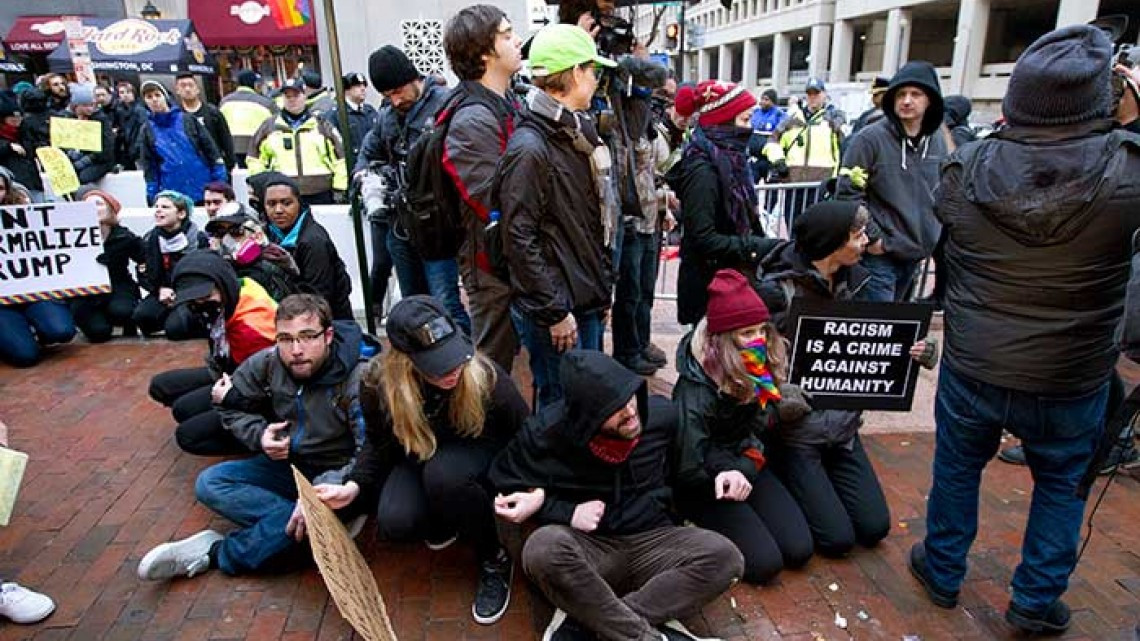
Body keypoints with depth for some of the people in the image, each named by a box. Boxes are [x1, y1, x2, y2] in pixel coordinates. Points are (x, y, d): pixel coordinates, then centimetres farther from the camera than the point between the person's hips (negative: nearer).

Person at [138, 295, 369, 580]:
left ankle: (218, 553, -7)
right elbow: (232, 407, 8)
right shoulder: (267, 363, -10)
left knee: (304, 518, -35)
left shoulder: (358, 379, -26)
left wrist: (324, 488, -43)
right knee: (210, 483, -11)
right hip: (287, 464, 6)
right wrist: (260, 435, -11)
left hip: (335, 477, -6)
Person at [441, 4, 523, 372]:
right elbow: (499, 203, -24)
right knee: (493, 365, 5)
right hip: (492, 263, -9)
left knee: (506, 355, 22)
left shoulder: (509, 103, 9)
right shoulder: (472, 121, -21)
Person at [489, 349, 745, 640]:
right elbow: (503, 483, 0)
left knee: (724, 556, -25)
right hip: (586, 547, -2)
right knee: (544, 548, -36)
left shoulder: (662, 414, -6)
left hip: (651, 540, 3)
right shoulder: (547, 431, -13)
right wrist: (566, 513, -11)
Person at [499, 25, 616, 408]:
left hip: (588, 301, 9)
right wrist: (554, 311, -18)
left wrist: (604, 283, 15)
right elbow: (519, 239, -21)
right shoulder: (529, 147, -18)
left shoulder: (579, 132, 11)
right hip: (554, 309, -9)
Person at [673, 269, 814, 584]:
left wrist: (743, 469, -12)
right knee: (766, 562, -16)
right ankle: (707, 526, 9)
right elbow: (688, 468, -24)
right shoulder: (697, 388, -27)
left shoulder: (761, 370, -7)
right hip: (703, 484, -6)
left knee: (799, 549, -5)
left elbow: (762, 428, 1)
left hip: (747, 467, 6)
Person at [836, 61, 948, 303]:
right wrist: (872, 237, -15)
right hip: (879, 253, -6)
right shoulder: (871, 138, -12)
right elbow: (848, 193, -14)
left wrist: (934, 233, 10)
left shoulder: (938, 141, 7)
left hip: (917, 253, 6)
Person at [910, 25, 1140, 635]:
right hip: (1071, 381, 0)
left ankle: (942, 572, 40)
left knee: (956, 468, 21)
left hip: (970, 370, 1)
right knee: (1061, 484, 23)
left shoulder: (965, 168, -15)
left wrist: (1009, 134, 9)